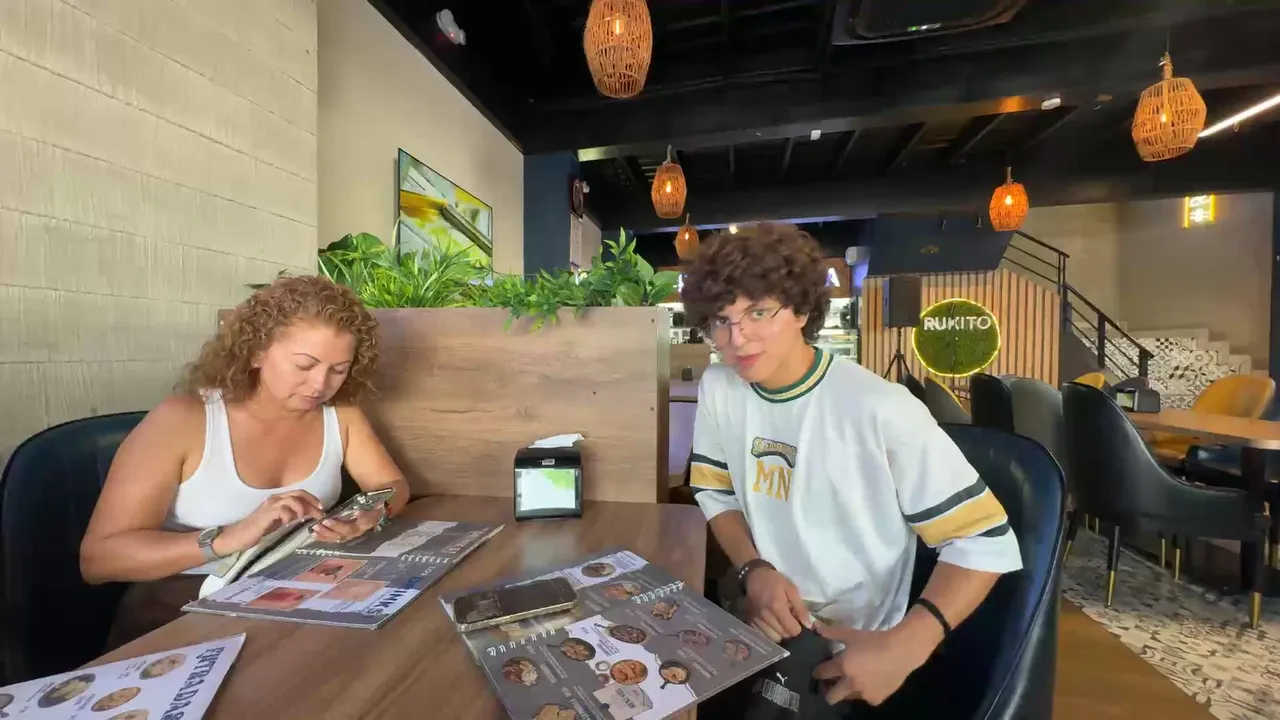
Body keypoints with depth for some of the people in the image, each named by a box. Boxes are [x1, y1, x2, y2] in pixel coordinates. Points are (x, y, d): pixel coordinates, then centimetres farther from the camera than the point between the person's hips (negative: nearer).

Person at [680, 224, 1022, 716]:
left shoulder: (880, 410, -24)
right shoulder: (718, 388, -8)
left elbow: (986, 541, -15)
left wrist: (903, 648, -24)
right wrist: (754, 570, -12)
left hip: (849, 651, -4)